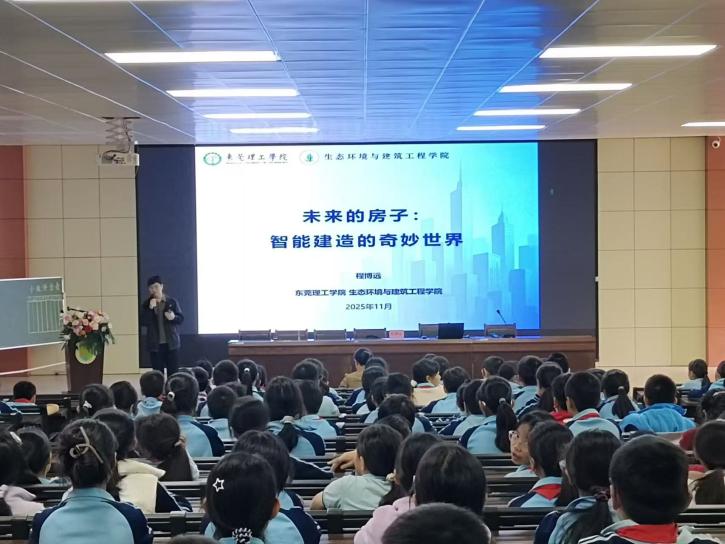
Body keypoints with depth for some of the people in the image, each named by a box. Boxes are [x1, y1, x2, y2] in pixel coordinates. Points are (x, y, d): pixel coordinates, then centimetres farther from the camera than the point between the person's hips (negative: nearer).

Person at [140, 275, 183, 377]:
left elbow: (181, 319, 1)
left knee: (173, 372, 1)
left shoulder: (172, 302, 1)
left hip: (171, 343, -1)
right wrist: (150, 308, -19)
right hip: (155, 344, 1)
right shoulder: (146, 304, 3)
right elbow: (143, 322, -8)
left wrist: (173, 317, -20)